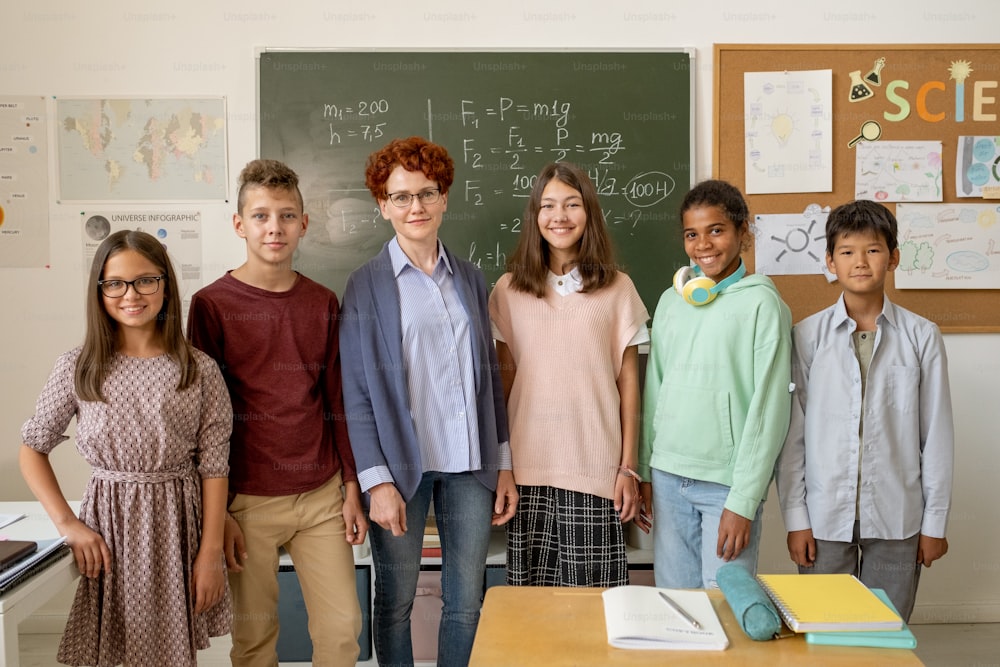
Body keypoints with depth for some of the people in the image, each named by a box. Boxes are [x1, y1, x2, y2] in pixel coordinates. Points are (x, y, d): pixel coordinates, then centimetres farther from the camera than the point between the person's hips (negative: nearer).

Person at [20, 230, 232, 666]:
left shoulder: (200, 371, -4)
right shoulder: (78, 368, -1)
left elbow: (214, 468, -3)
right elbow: (33, 450, 8)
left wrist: (211, 553, -6)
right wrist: (67, 523, -3)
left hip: (177, 522, 0)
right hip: (107, 527, 1)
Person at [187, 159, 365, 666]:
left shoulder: (323, 303, 6)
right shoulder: (212, 305, -5)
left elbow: (336, 400, 10)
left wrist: (351, 487, 7)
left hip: (322, 495, 3)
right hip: (248, 502, -3)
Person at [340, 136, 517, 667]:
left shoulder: (469, 279, 10)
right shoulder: (366, 285, -1)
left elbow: (488, 375, 12)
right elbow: (356, 392, -4)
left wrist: (503, 465, 10)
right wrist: (377, 481, -10)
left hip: (470, 464, 3)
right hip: (402, 463, -3)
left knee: (466, 603, 9)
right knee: (395, 601, 8)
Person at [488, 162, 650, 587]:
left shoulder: (617, 289, 4)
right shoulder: (509, 290, 6)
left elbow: (628, 381, 5)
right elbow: (504, 377, 9)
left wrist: (628, 467, 1)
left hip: (595, 469, -1)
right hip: (529, 468, 1)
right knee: (530, 599, 5)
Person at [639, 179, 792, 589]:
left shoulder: (762, 304, -6)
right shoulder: (671, 301, 9)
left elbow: (769, 408, -9)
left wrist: (743, 502, -12)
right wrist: (643, 470, 9)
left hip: (727, 482, -4)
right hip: (668, 477, 5)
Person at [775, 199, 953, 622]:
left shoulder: (921, 337, 1)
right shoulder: (807, 337, -1)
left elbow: (937, 435, 3)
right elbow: (791, 433, 0)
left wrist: (935, 522, 3)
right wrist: (795, 517, -2)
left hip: (896, 519, 0)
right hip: (824, 517, 0)